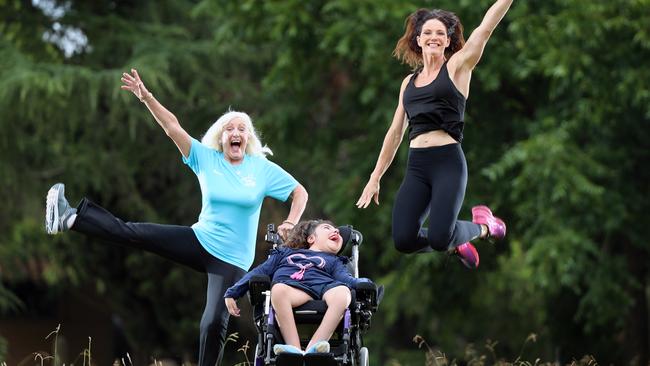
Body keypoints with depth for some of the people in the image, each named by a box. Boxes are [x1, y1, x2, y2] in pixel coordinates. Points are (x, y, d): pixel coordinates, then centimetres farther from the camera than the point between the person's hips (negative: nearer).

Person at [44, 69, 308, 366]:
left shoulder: (263, 169, -4)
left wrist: (290, 224, -14)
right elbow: (173, 128, -6)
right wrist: (146, 97, -16)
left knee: (214, 322, -13)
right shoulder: (206, 159, 0)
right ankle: (70, 219, -10)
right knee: (133, 233, -10)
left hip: (232, 260, -2)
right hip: (200, 240, 2)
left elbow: (300, 192, 3)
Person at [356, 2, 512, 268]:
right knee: (403, 240, -15)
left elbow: (486, 27, -4)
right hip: (416, 166, 5)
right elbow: (395, 132, 23)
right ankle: (455, 242, 16)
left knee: (439, 238, -23)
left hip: (448, 162, -5)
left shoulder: (458, 67, 5)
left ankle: (482, 227, 11)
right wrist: (375, 178, 23)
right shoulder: (409, 82, 18)